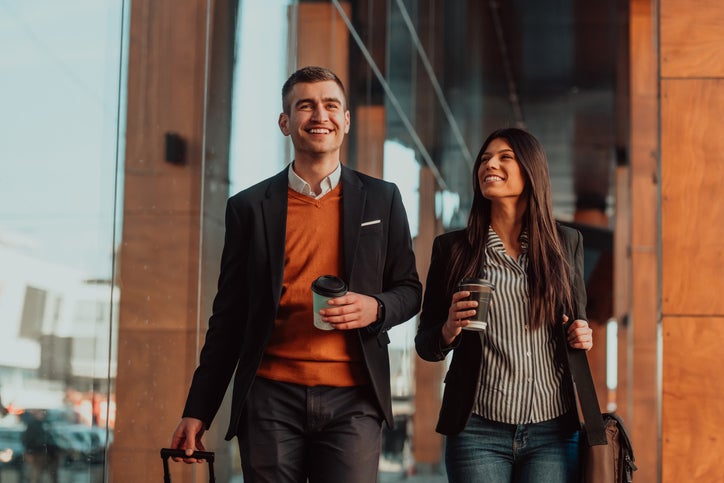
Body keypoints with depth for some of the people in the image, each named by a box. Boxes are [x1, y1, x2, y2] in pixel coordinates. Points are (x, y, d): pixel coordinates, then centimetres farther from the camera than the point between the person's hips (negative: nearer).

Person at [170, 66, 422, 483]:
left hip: (351, 401, 0)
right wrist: (198, 412, 7)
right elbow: (228, 318, 10)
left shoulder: (382, 199, 9)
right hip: (271, 398, 0)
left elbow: (408, 290, 15)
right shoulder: (249, 207, 8)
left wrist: (376, 308, -9)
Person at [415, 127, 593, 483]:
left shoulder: (566, 243, 8)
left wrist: (582, 338, -3)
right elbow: (425, 345, 8)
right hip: (478, 430, -1)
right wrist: (450, 329, -13)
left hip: (552, 430, 1)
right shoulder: (452, 248, 4)